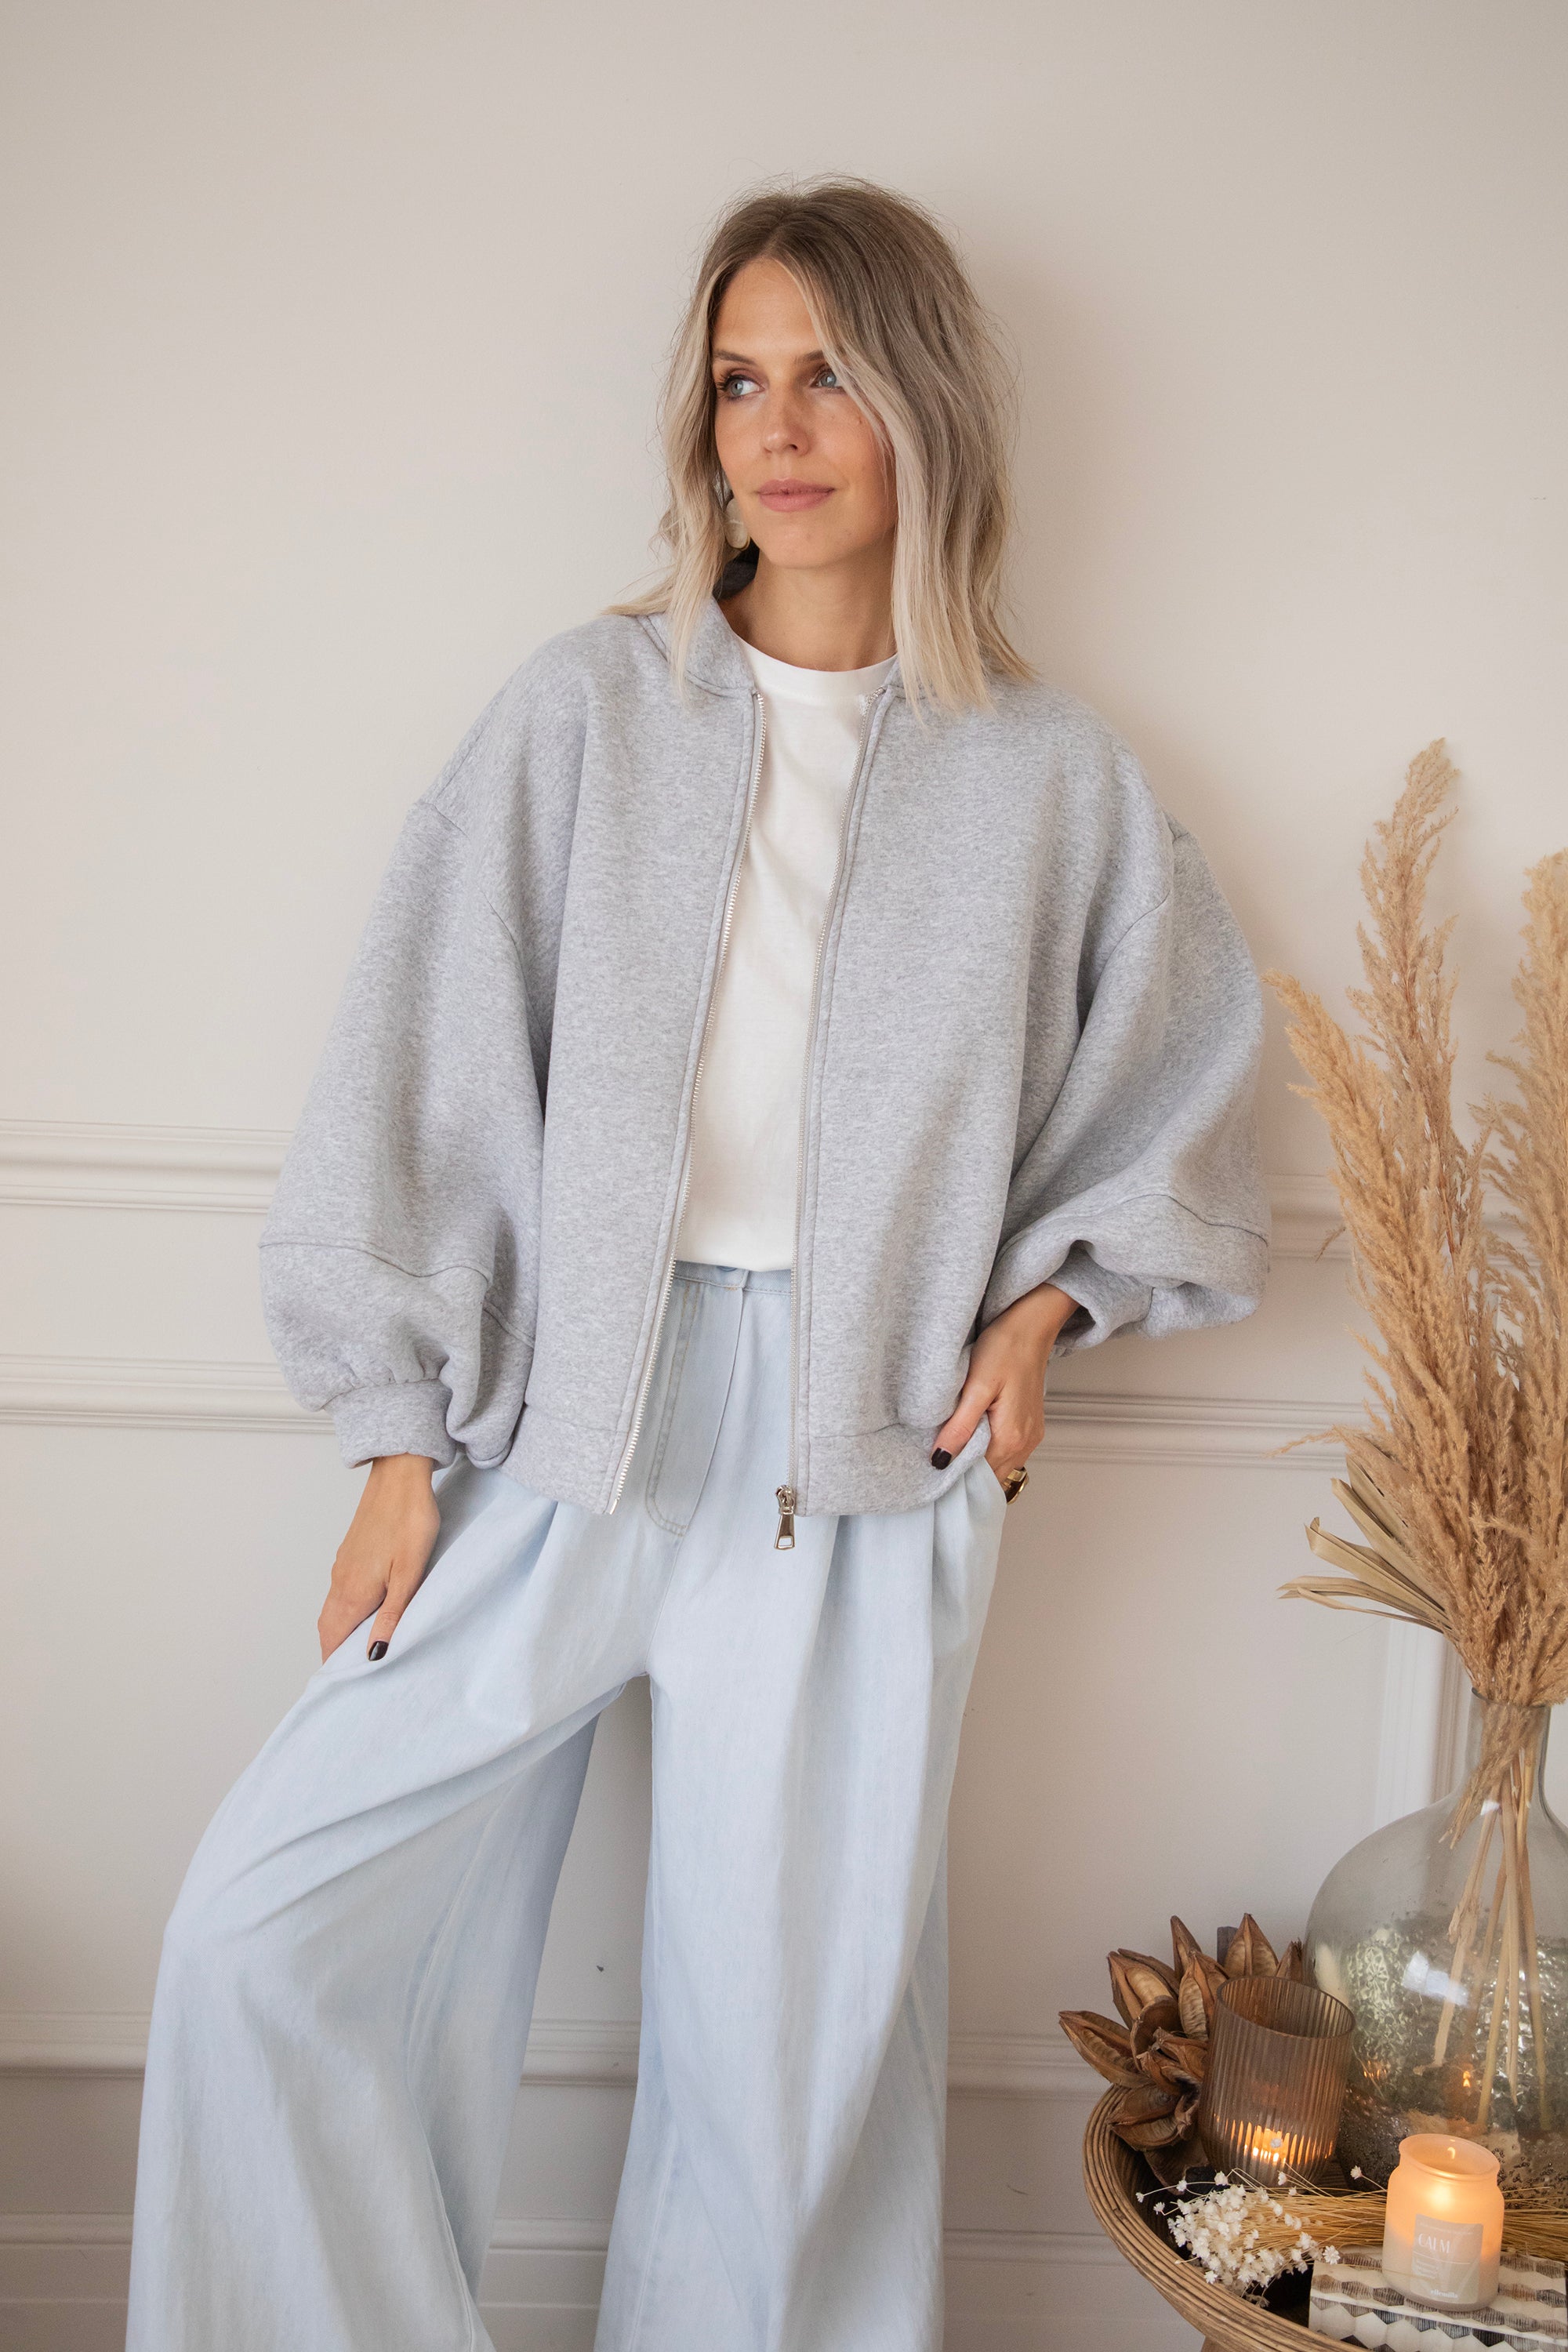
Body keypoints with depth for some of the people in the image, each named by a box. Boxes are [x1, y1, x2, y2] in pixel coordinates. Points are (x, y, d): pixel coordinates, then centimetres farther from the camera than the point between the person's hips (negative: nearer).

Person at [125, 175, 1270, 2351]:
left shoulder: (1056, 780, 5)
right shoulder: (591, 709, 2)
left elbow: (1190, 1075, 18)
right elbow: (423, 1063, 1)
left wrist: (1054, 1295, 3)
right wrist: (401, 1438, -3)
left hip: (868, 1456, 0)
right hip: (567, 1424, 1)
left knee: (793, 2026, 6)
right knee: (266, 1929, -2)